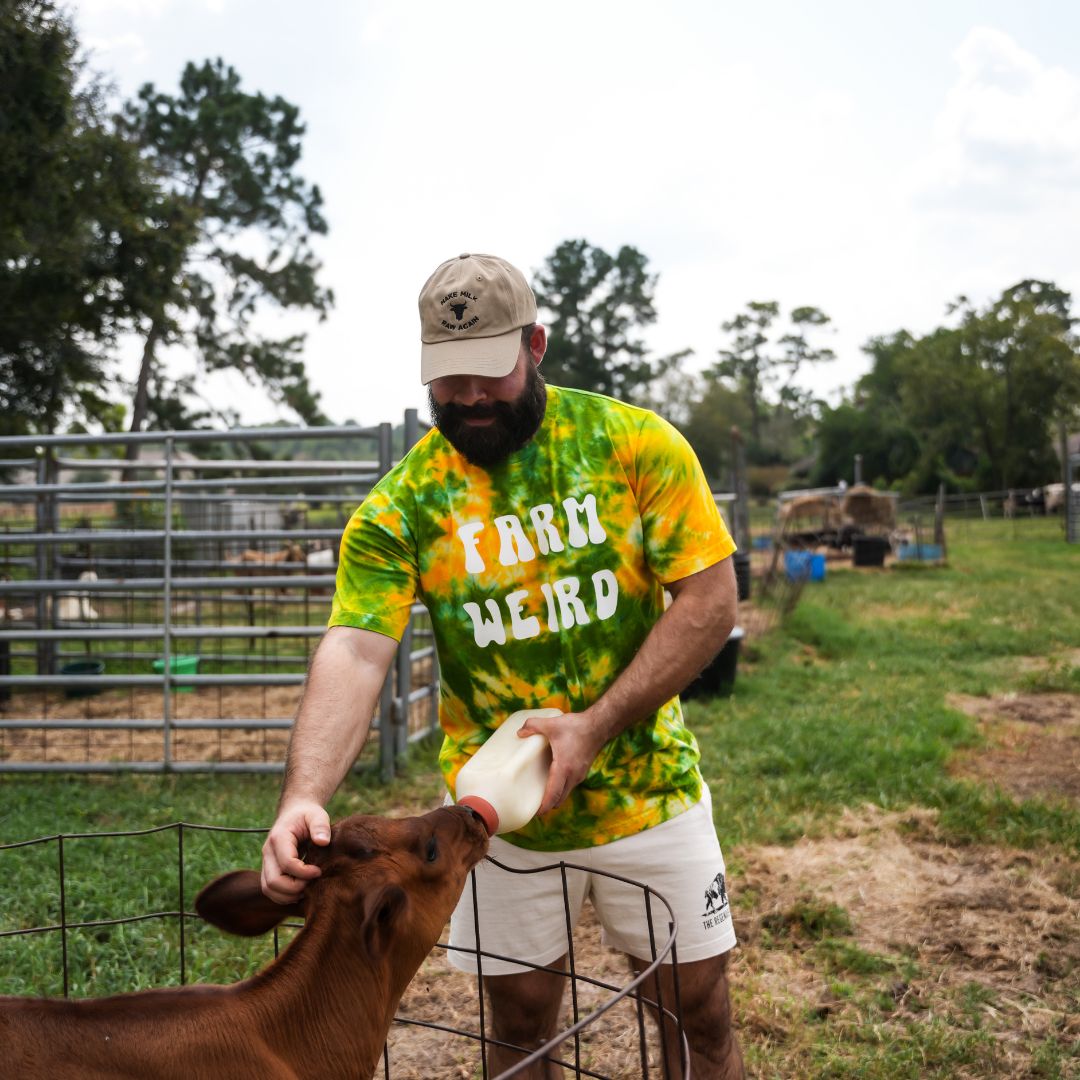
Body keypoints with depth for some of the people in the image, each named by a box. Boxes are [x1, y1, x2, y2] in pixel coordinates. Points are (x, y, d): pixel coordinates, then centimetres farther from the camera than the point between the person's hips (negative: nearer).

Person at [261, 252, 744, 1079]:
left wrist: (596, 726, -19)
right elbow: (355, 650, -19)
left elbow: (710, 598, -11)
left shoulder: (635, 445, -9)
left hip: (648, 792, 0)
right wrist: (304, 797, -35)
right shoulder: (402, 504, -8)